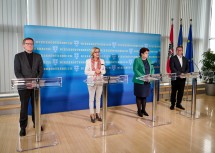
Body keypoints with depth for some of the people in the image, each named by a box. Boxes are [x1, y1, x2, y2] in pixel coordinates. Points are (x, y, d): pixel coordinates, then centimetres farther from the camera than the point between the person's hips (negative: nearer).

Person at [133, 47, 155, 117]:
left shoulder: (148, 60, 13)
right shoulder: (137, 60, -5)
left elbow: (152, 69, 13)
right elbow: (135, 70, -14)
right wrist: (142, 76, -22)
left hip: (147, 81, 6)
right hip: (139, 81, -5)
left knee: (145, 96, 11)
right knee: (139, 96, 2)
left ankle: (143, 110, 22)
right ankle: (139, 110, 12)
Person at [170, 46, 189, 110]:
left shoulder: (185, 59, 13)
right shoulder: (173, 58, -3)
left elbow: (187, 68, 10)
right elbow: (172, 68, -13)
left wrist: (184, 74, -9)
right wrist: (179, 74, -20)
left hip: (182, 78, 4)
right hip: (175, 78, -4)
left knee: (181, 91, 7)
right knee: (174, 91, 5)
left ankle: (178, 104, 20)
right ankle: (172, 104, 15)